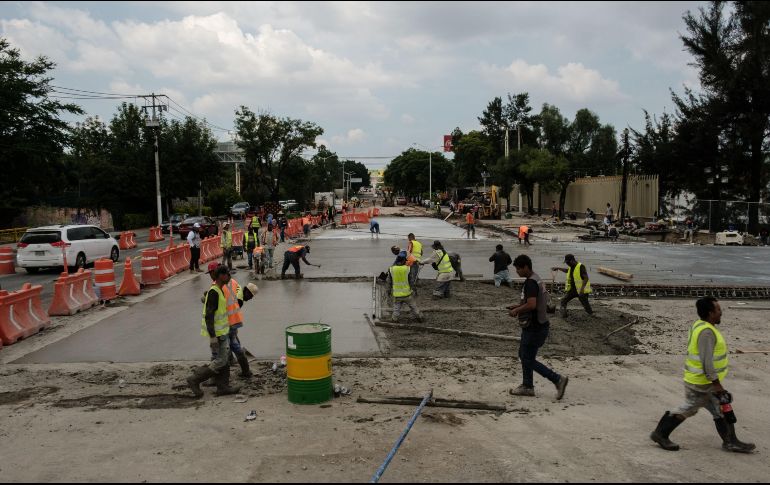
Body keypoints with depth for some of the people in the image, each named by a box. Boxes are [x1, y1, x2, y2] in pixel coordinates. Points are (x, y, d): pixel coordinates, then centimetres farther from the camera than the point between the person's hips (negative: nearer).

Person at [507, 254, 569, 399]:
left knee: (528, 359, -2)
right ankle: (527, 386, 26)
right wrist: (518, 306, 13)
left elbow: (531, 304, -31)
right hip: (532, 326, 10)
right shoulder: (536, 279, 12)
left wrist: (517, 310, -16)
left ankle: (558, 379, 1)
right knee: (523, 355, 18)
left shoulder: (531, 282, -20)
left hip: (534, 328, -10)